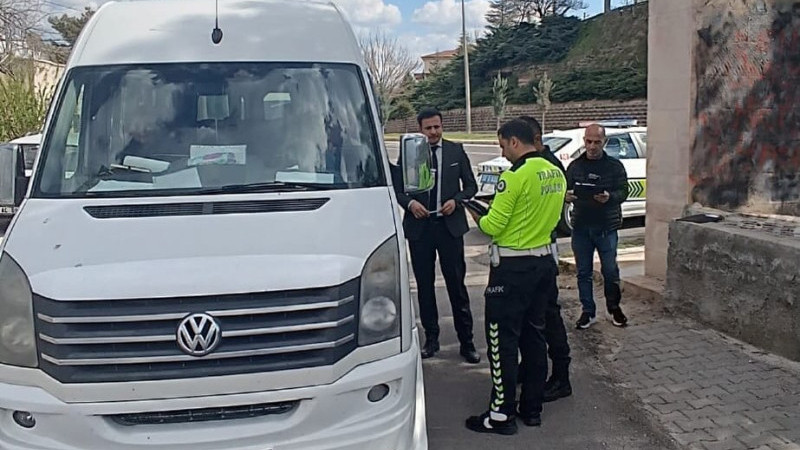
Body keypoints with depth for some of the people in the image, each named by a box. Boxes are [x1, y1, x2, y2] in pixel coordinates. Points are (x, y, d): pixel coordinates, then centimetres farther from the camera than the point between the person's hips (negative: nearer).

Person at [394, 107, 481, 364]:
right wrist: (410, 203, -12)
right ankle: (431, 338, 23)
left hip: (449, 225, 0)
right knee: (425, 285, 9)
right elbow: (397, 187, 6)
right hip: (419, 226, 1)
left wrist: (456, 200, -9)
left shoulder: (456, 151, 4)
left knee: (457, 284, 1)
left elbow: (471, 185, 9)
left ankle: (466, 341, 10)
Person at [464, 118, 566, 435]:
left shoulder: (516, 175, -19)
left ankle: (502, 414, 7)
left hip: (513, 266, -8)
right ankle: (532, 408, 24)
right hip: (544, 260, 8)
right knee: (534, 335, 15)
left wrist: (477, 217, 2)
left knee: (503, 340, 1)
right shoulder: (555, 173, 6)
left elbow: (493, 226, -17)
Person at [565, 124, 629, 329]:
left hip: (606, 227, -2)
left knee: (610, 271, 3)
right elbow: (566, 190, 12)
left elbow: (623, 191, -3)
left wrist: (610, 197, -25)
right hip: (580, 227, 3)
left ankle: (614, 308, 23)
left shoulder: (615, 166, 1)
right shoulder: (575, 166, 9)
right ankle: (588, 311, 18)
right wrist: (567, 195, -12)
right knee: (583, 272, 8)